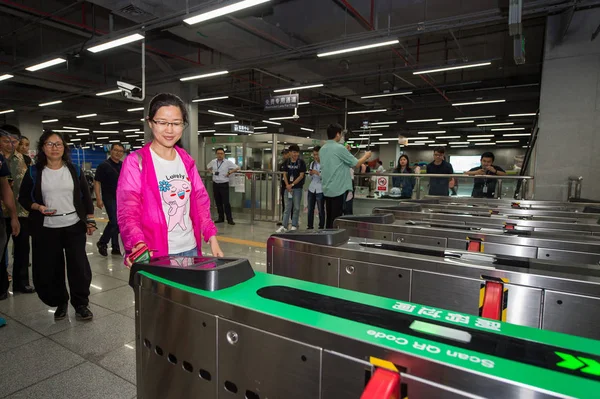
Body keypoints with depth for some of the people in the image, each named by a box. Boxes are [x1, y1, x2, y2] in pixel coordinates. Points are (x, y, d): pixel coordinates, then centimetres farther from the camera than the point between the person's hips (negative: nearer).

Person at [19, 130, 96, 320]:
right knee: (49, 268, 6)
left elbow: (86, 196, 7)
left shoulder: (74, 170, 4)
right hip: (46, 229, 0)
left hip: (74, 226, 0)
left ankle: (81, 304, 16)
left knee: (79, 266, 0)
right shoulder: (34, 172, 1)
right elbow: (23, 198, 7)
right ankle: (60, 303, 27)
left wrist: (90, 220, 2)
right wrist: (38, 207, -14)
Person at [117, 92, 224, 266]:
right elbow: (128, 211, -13)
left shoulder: (187, 161, 9)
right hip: (155, 253, -4)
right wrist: (138, 243, -30)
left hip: (189, 249, 5)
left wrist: (212, 238, 2)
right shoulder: (135, 162, -7)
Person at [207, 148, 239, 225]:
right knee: (218, 202, 10)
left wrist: (229, 172, -9)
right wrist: (212, 172, 9)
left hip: (224, 184, -4)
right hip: (215, 184, 4)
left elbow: (237, 168, -5)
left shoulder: (228, 162, -6)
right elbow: (208, 167, 25)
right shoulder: (213, 162, 6)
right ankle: (221, 218, 20)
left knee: (226, 202, -6)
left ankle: (229, 219, 0)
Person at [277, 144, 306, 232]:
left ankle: (294, 226, 14)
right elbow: (285, 174, 6)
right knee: (287, 207, 6)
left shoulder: (301, 162, -4)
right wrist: (287, 185, -7)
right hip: (288, 187, 3)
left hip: (297, 188, -3)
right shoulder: (287, 162, 6)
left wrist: (292, 184, -11)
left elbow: (301, 175, -8)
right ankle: (284, 226, 9)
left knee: (296, 207, 4)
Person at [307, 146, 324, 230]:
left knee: (321, 210, 3)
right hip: (311, 188, 5)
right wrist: (310, 174, -3)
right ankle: (310, 226, 18)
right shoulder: (312, 163, 11)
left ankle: (321, 227, 13)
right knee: (310, 209, 8)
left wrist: (318, 173, -22)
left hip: (320, 190, -5)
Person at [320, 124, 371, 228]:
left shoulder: (322, 150, 9)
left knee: (329, 218, 12)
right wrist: (366, 156, 12)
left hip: (327, 189, 7)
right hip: (339, 189, -7)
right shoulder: (339, 148, -13)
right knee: (336, 219, -2)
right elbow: (355, 163, -6)